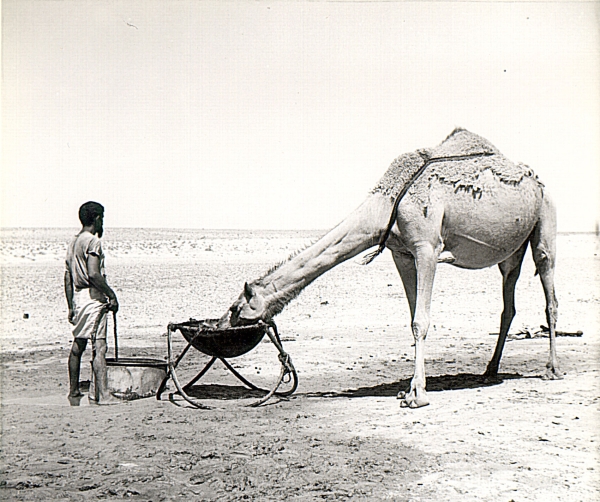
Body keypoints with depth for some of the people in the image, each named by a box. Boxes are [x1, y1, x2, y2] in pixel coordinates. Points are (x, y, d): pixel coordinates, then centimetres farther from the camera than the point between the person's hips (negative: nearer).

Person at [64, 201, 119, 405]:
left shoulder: (73, 242, 17)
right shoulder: (92, 241, -10)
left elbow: (67, 278, 18)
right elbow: (93, 274, -21)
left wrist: (71, 307, 20)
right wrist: (111, 294, -13)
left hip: (78, 297, 9)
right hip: (93, 298, -9)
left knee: (77, 346, 15)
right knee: (99, 347, -13)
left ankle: (74, 393, 23)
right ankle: (101, 394, -19)